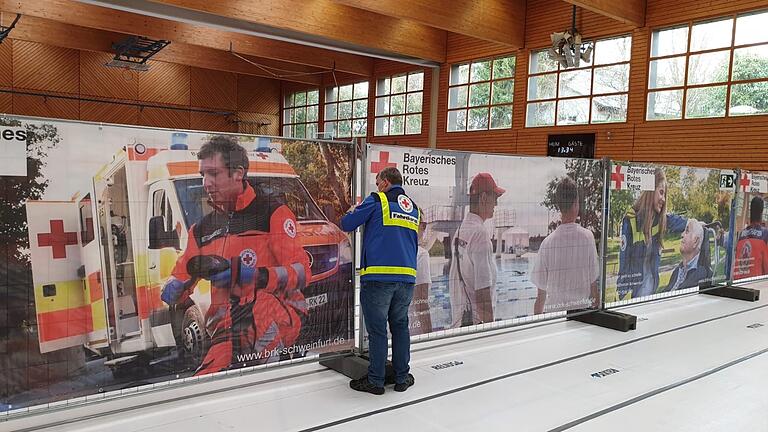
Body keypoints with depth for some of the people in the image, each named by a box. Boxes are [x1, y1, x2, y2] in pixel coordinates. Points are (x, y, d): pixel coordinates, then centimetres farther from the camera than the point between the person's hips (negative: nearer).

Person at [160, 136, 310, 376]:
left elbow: (300, 272, -10)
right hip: (226, 325, 5)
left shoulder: (272, 213, -1)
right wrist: (173, 290, -4)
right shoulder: (202, 229, 18)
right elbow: (180, 276, 20)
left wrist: (252, 275, -24)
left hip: (279, 316, -5)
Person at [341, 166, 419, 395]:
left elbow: (347, 224, 1)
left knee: (377, 329, 3)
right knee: (400, 326, 16)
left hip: (378, 276, -5)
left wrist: (352, 211, 23)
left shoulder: (377, 200, -1)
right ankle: (402, 378, 22)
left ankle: (375, 381, 11)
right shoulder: (414, 208, 16)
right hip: (407, 277, 5)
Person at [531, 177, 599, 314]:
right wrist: (595, 307, 14)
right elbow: (593, 282, -1)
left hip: (553, 310, -1)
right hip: (583, 308, 1)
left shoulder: (547, 242, -11)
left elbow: (541, 295, -6)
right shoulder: (588, 236, -9)